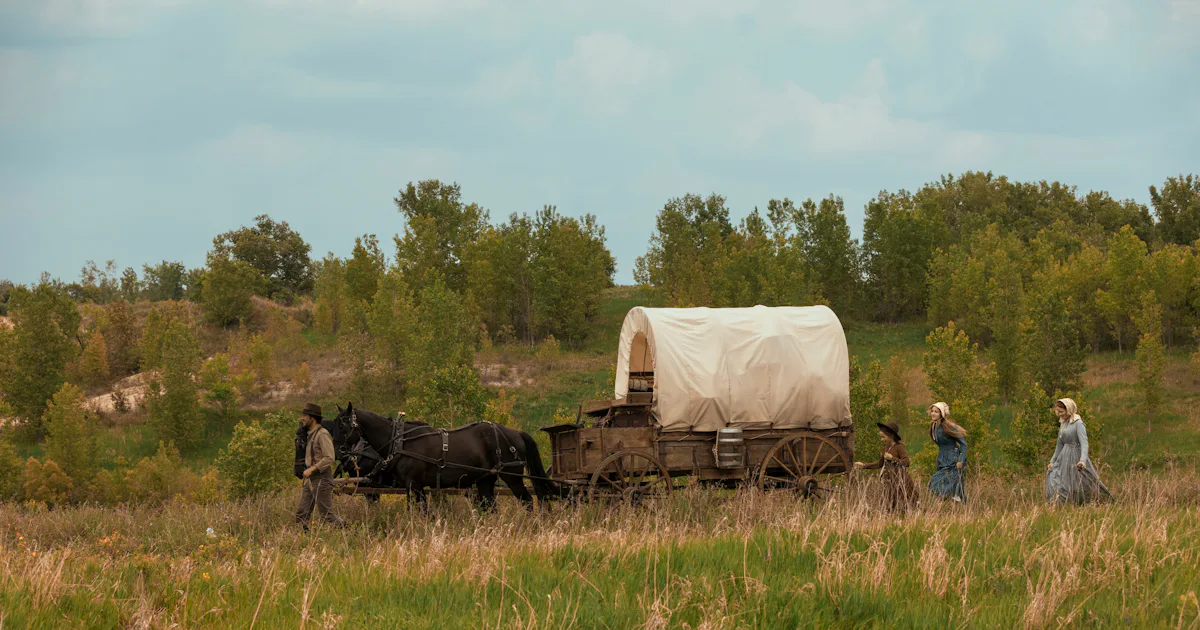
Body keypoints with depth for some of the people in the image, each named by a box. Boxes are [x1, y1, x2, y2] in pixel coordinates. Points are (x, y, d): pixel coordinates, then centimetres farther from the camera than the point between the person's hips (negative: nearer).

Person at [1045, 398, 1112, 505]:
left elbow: (1084, 443, -22)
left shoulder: (1078, 423, -12)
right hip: (1064, 458, 8)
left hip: (1076, 457, -8)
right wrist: (1052, 461, 23)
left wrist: (1083, 460, -36)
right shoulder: (1063, 424, 13)